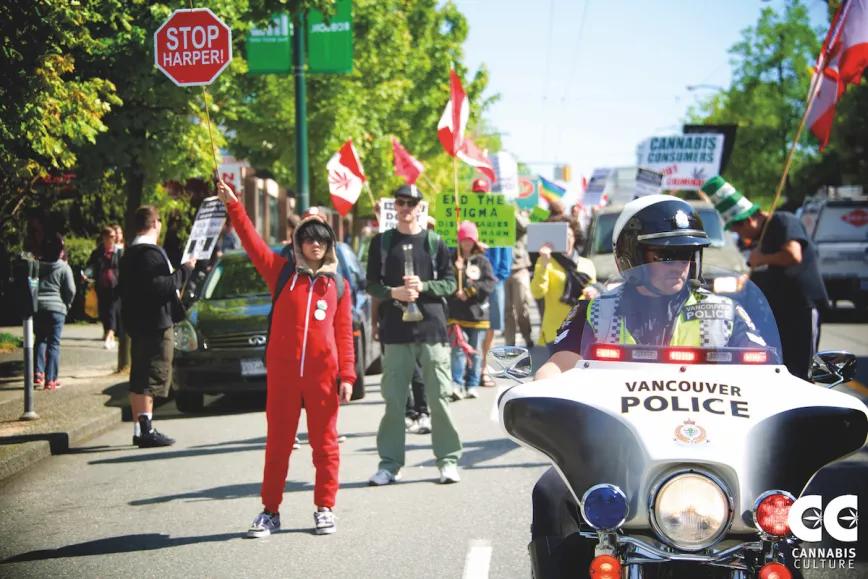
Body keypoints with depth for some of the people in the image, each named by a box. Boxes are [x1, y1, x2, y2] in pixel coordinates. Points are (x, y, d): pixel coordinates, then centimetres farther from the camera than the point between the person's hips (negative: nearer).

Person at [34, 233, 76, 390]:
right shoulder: (64, 268, -5)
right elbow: (71, 290, -6)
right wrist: (66, 305, 11)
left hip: (37, 307, 3)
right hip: (56, 308, -3)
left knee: (40, 339, 18)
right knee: (54, 343, 1)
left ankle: (38, 373, 5)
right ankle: (50, 379, -2)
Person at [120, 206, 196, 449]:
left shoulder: (129, 253, 15)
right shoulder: (150, 252, -16)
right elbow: (159, 285, -25)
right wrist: (185, 271, -15)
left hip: (137, 325, 10)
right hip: (155, 324, -10)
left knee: (139, 378, 13)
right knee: (154, 377, -8)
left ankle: (139, 429, 18)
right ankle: (146, 429, -13)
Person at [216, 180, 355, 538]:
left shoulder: (339, 285, 9)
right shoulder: (282, 273, 6)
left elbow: (344, 333, 6)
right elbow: (252, 242, -2)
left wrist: (347, 375, 0)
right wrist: (233, 205, -10)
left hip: (323, 374, 0)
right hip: (282, 373, 0)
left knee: (324, 442, 6)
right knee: (278, 442, 6)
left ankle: (325, 508, 17)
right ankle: (270, 511, 14)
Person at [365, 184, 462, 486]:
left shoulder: (434, 242, 7)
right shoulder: (381, 242, 9)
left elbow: (450, 283, 6)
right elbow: (372, 284, 8)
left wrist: (423, 286, -12)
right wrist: (393, 292, -11)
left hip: (432, 329, -1)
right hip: (395, 331, 1)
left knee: (439, 398, -1)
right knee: (393, 400, 3)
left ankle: (448, 460, 7)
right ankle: (390, 462, 10)